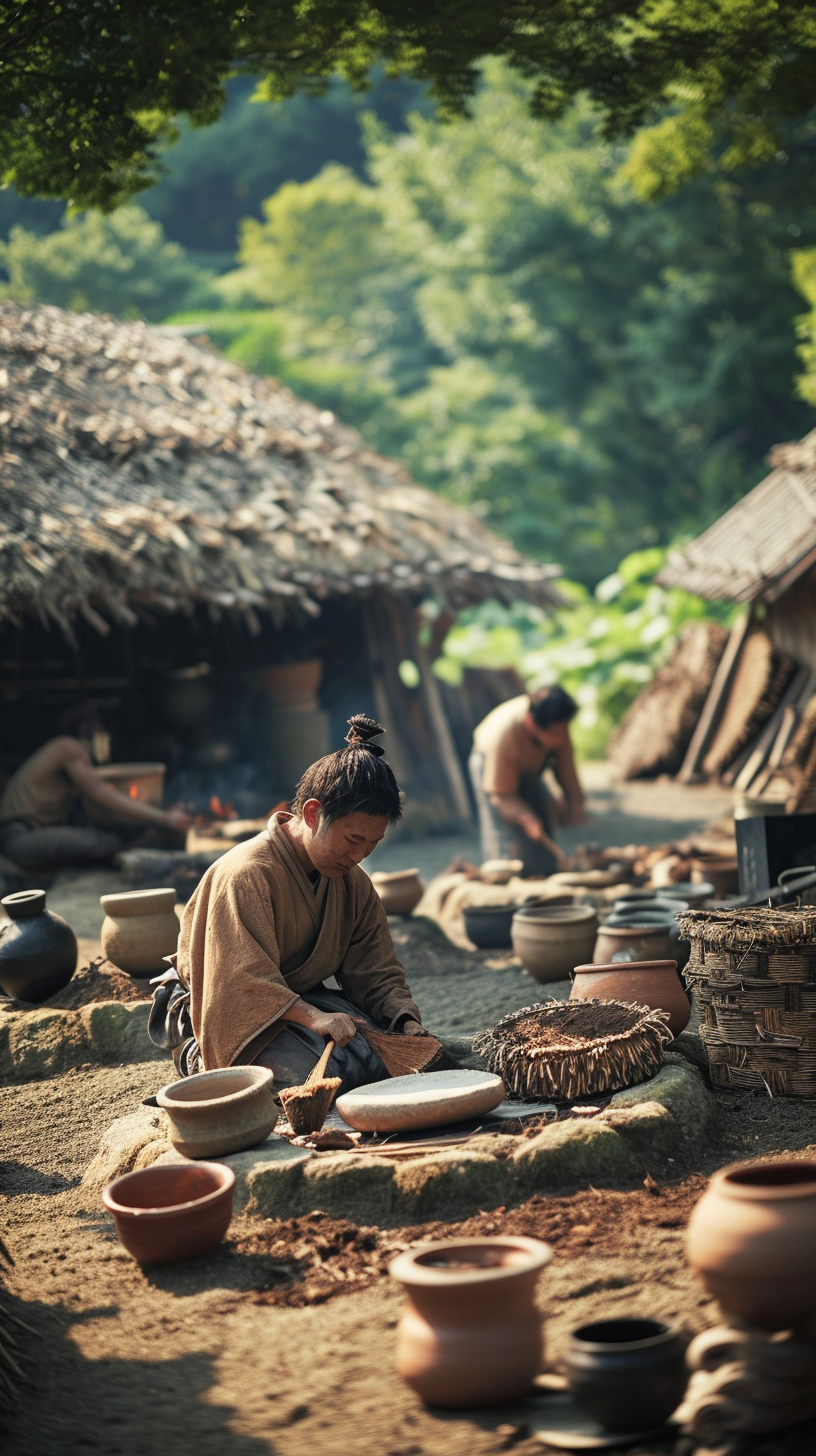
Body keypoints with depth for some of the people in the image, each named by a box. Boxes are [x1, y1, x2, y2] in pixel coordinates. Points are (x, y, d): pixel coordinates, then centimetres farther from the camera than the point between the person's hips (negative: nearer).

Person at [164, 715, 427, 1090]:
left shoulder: (354, 883, 0)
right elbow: (244, 979, -32)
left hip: (301, 997, 7)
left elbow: (376, 973, 2)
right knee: (307, 1073, -32)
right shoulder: (247, 874, -26)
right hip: (237, 1010, -7)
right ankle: (198, 1055, -1)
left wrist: (407, 1021, -17)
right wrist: (311, 1017, -44)